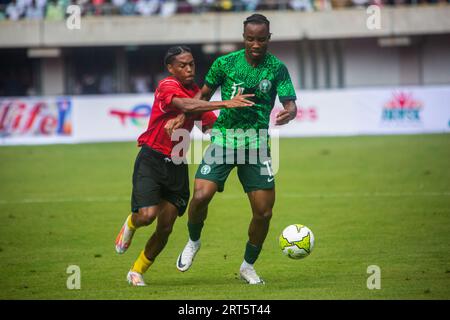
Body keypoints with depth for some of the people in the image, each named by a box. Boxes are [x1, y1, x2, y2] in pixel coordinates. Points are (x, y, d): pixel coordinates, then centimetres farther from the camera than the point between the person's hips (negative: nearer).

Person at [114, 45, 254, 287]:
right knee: (147, 215, -20)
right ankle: (130, 224, 19)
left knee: (165, 228, 2)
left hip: (177, 165, 6)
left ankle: (137, 272, 21)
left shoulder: (196, 93, 10)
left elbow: (213, 125, 15)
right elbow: (187, 106, -34)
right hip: (151, 159, -6)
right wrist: (225, 103, -41)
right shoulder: (167, 86, -14)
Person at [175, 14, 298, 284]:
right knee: (201, 196, -18)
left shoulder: (277, 68, -1)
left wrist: (288, 113, -33)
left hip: (256, 142, 1)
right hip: (223, 137, -1)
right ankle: (193, 241, 13)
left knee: (264, 211, -3)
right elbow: (204, 95, 13)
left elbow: (290, 103, -10)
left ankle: (248, 266, 19)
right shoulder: (225, 63, 0)